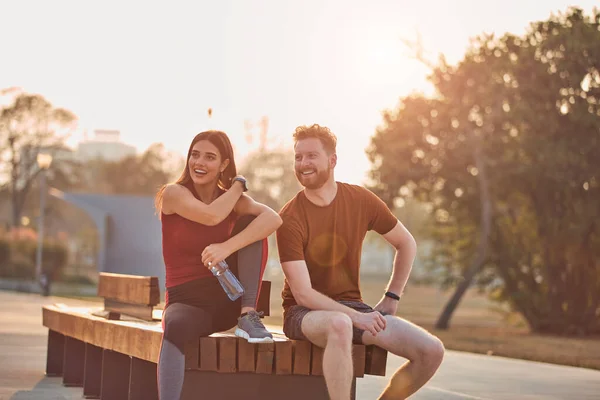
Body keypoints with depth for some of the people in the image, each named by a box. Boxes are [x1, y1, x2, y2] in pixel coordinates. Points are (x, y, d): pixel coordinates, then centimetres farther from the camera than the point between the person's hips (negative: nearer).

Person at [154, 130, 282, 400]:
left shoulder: (234, 201, 7)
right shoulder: (174, 193, 0)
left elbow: (273, 218, -16)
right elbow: (211, 216, -21)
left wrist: (228, 247, -31)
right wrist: (238, 184, -3)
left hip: (228, 297, 3)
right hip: (187, 299, -3)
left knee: (251, 223, -15)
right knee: (176, 327, -40)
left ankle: (248, 316, -19)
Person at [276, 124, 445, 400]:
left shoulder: (361, 200, -2)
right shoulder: (290, 218, -14)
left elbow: (406, 244, 13)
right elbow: (303, 294, -18)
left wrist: (391, 297, 5)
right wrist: (356, 317, -25)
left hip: (351, 306, 5)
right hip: (305, 313, -5)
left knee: (432, 351, -14)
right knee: (340, 324, -42)